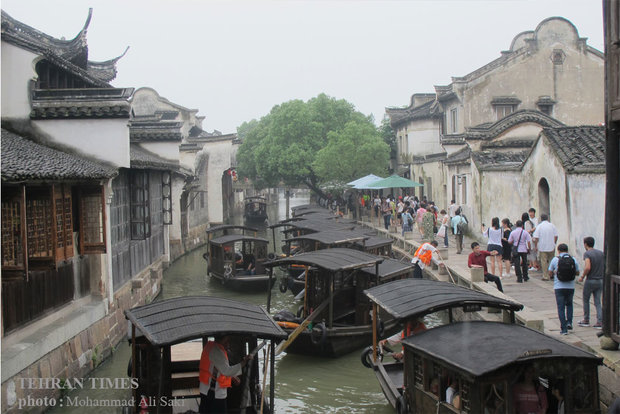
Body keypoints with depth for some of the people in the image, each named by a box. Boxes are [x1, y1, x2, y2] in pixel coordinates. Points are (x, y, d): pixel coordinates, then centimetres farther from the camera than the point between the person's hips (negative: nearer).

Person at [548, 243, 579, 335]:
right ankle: (569, 322, 12)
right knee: (569, 304, 25)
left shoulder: (555, 259, -3)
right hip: (570, 286, 2)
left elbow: (550, 274, 3)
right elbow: (577, 272, 11)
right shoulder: (573, 259, 2)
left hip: (559, 287, -2)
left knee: (561, 307, 3)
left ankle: (564, 329, -1)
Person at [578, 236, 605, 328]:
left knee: (586, 300, 13)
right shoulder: (601, 253, 6)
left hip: (590, 280, -5)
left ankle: (586, 320, 20)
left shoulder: (587, 254, -13)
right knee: (598, 302, 8)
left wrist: (582, 277, -11)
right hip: (600, 280, 5)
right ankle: (600, 322, 2)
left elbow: (587, 267, -25)